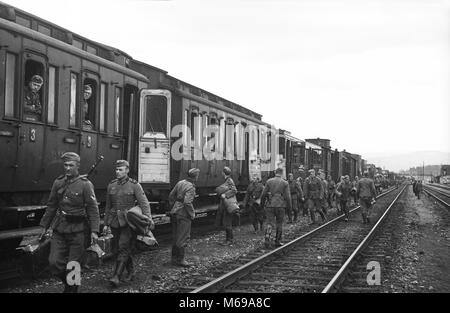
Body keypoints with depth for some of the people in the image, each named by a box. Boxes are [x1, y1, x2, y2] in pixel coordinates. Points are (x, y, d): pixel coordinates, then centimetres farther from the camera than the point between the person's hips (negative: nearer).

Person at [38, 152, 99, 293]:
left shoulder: (85, 184, -7)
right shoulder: (58, 182, 7)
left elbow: (93, 209, -8)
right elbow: (51, 206, 15)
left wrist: (94, 231, -15)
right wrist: (45, 225, 17)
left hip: (77, 230, -4)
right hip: (59, 229, 4)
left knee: (73, 264, 3)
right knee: (54, 262, -1)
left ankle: (72, 288, 22)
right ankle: (67, 282, 26)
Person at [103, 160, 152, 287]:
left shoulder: (134, 185, -3)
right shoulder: (111, 186, 10)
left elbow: (144, 203, -10)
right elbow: (108, 206, 17)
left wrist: (148, 218, -24)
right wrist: (106, 223, 17)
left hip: (129, 222, -5)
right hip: (115, 222, 5)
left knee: (123, 248, -13)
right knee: (120, 248, 9)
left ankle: (116, 276, -16)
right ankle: (131, 272, 26)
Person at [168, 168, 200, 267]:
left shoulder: (180, 183, 7)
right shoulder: (191, 187, -17)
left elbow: (171, 196, 13)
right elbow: (187, 202, -26)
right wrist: (192, 214, -14)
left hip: (174, 213, 8)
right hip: (183, 214, -8)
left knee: (175, 236, 16)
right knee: (183, 237, 0)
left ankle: (174, 258, 25)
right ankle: (181, 260, 4)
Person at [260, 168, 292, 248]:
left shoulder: (269, 181, 2)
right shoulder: (285, 183, -1)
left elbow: (263, 194, 2)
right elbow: (287, 197, -4)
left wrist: (262, 202, 18)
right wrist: (290, 207, 7)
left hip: (270, 205, 1)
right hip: (280, 205, -1)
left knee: (270, 223, 1)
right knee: (279, 223, 13)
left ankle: (267, 239, -20)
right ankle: (277, 241, 18)